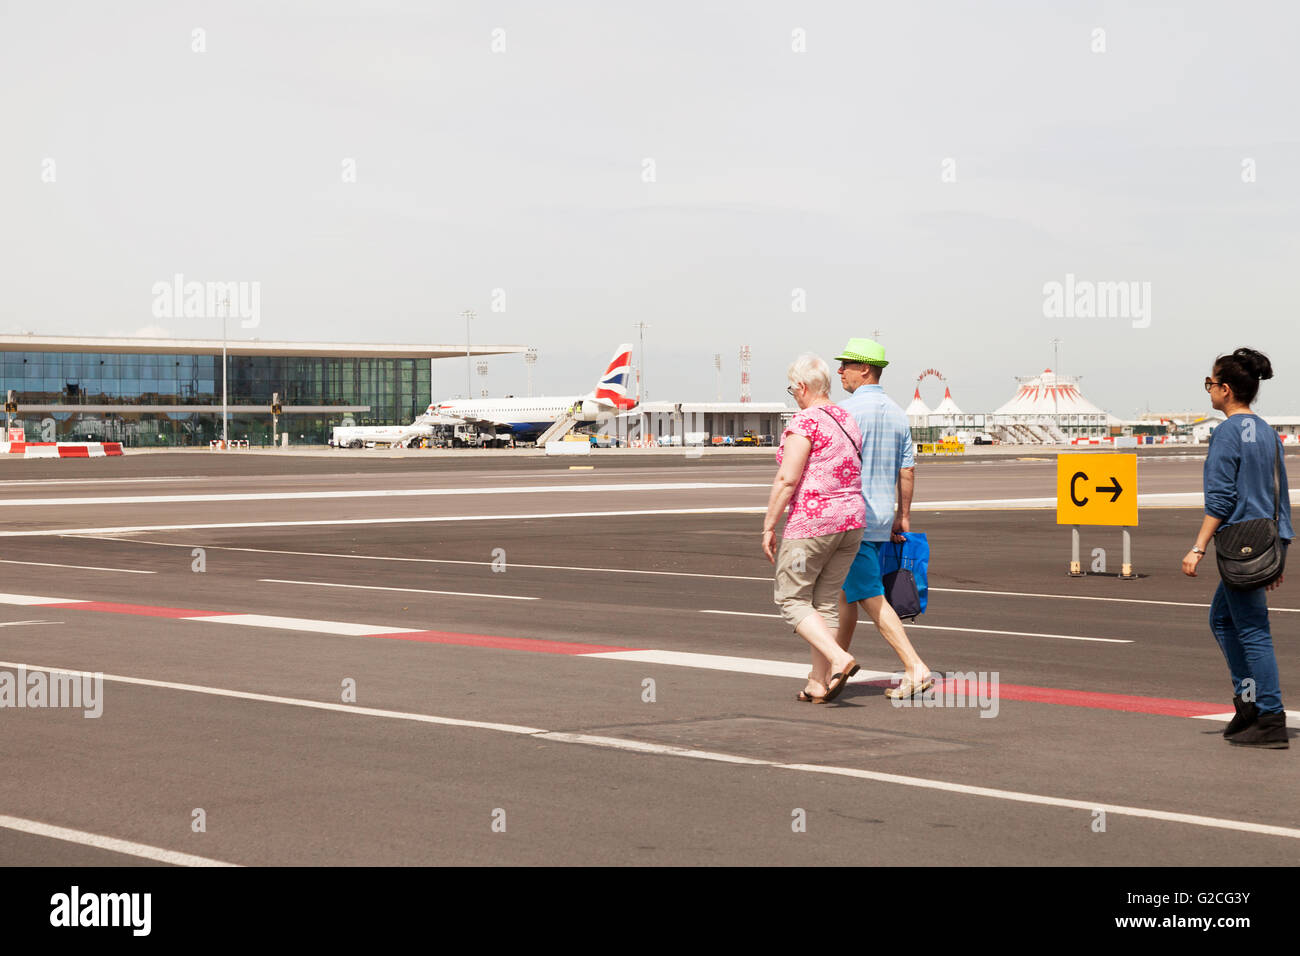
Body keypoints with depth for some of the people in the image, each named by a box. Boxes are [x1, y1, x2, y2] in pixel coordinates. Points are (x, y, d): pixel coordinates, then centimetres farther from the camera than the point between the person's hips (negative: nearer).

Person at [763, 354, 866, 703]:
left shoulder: (806, 421, -13)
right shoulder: (847, 421, 12)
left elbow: (787, 480, -18)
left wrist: (768, 526, -12)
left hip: (811, 522, -8)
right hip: (850, 520, 8)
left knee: (791, 599, 4)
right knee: (826, 601, 13)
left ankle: (839, 659, -14)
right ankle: (818, 684, 12)